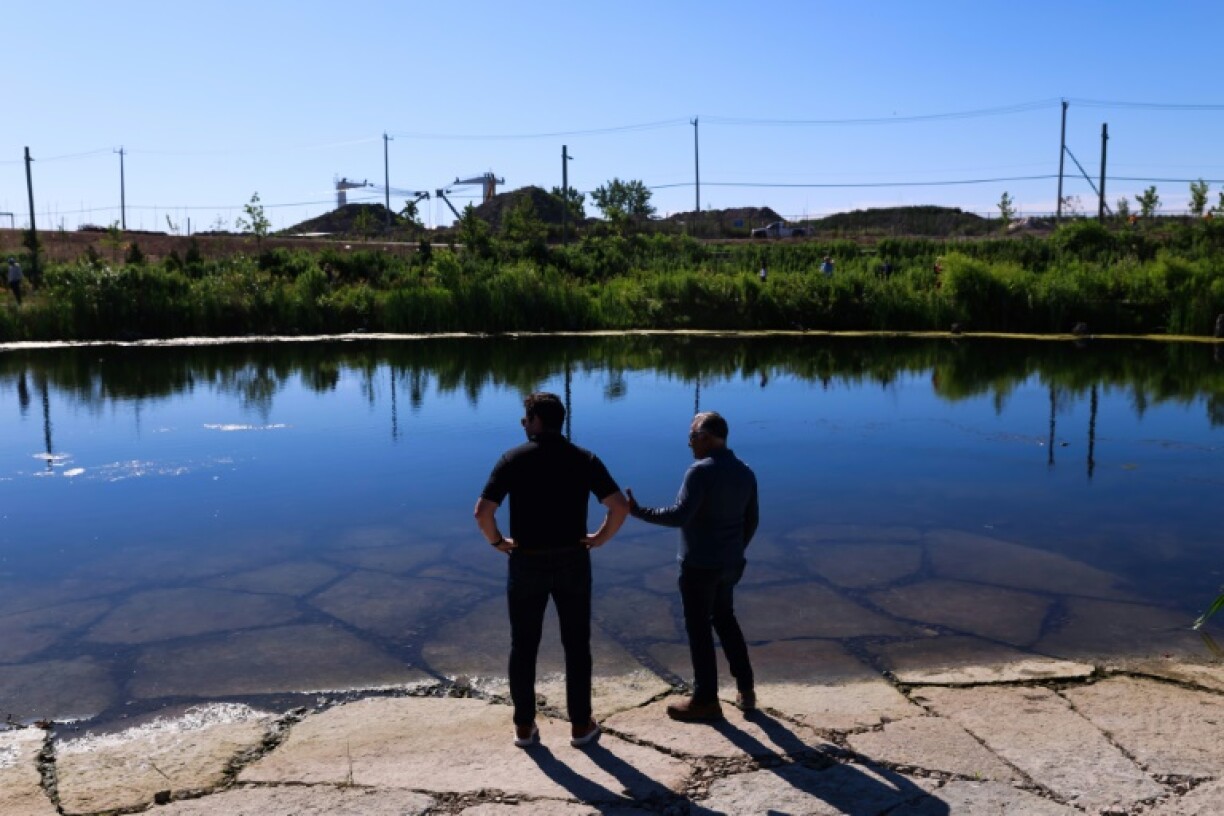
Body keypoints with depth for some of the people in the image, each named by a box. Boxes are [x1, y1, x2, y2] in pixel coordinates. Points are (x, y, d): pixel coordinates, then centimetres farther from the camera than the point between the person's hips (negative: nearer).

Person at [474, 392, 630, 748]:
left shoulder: (513, 459, -8)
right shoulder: (584, 459, -3)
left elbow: (482, 512, -15)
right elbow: (620, 506, -11)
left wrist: (498, 542, 2)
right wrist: (600, 538, 3)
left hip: (527, 563, -1)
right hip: (572, 562, 1)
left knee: (523, 647, 13)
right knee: (577, 646, 12)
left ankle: (524, 726, 21)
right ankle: (581, 725, 20)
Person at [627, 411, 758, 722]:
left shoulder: (701, 471, -18)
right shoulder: (745, 472, 6)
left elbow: (679, 516, -26)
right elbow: (752, 521, 13)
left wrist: (639, 512, -18)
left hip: (699, 565, -8)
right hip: (730, 564, 8)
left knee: (699, 629, 4)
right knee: (725, 620, 23)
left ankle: (706, 700, 13)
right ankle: (746, 688, 27)